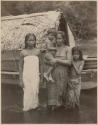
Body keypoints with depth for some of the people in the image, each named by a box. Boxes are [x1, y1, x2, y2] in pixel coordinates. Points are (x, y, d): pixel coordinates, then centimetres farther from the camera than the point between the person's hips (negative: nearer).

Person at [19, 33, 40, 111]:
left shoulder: (37, 51, 2)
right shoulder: (23, 52, 0)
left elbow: (40, 65, 8)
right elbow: (20, 67, 4)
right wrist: (21, 79, 2)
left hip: (35, 76, 1)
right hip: (26, 76, 0)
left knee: (35, 92, -4)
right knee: (27, 92, 2)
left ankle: (34, 106, 15)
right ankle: (27, 108, 18)